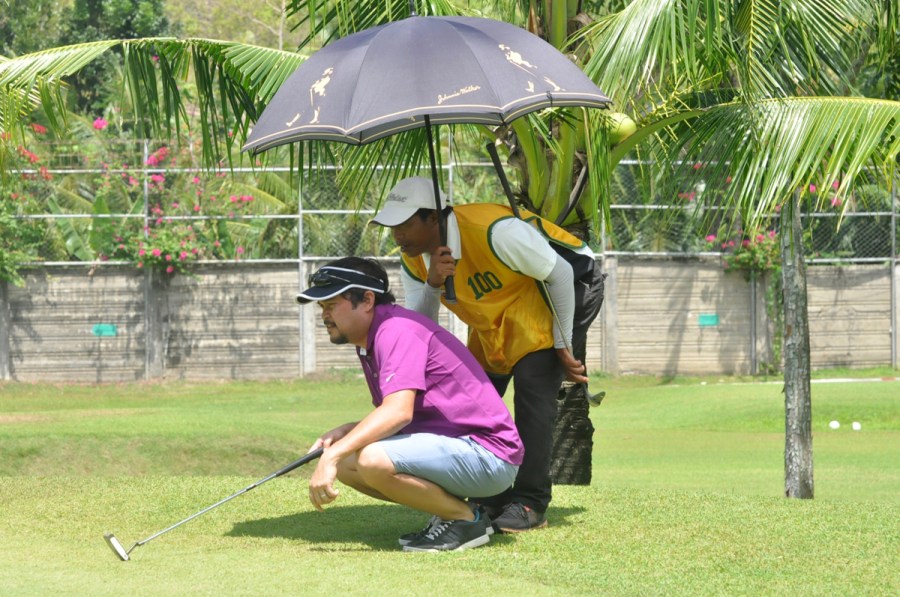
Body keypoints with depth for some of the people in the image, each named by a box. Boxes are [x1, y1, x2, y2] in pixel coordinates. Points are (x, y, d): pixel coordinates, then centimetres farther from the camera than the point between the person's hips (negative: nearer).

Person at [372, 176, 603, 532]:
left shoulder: (494, 231, -36)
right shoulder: (414, 260, -12)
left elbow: (560, 273, -25)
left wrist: (562, 345, -19)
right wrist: (432, 285, -32)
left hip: (566, 289, -8)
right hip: (496, 313, 8)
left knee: (533, 383, -22)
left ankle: (530, 503, -18)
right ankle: (492, 499, 11)